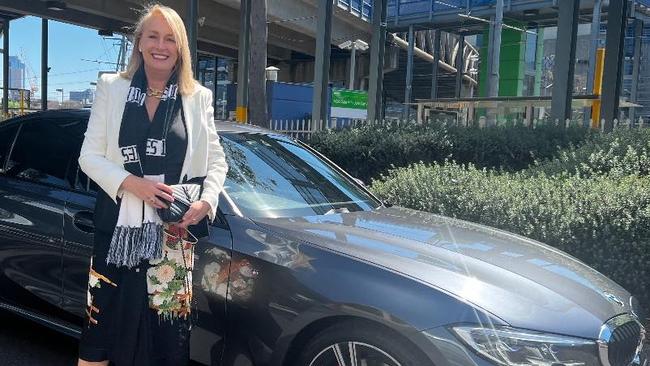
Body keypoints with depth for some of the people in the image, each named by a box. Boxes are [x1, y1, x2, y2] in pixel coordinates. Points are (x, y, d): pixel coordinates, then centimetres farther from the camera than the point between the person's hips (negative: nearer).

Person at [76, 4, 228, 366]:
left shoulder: (198, 97, 5)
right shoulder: (111, 88, 5)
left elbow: (216, 160, 7)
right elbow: (89, 155, 3)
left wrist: (207, 201, -11)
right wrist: (131, 183, -13)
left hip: (175, 227, 0)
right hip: (119, 224, 0)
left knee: (169, 319, 7)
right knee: (106, 316, 7)